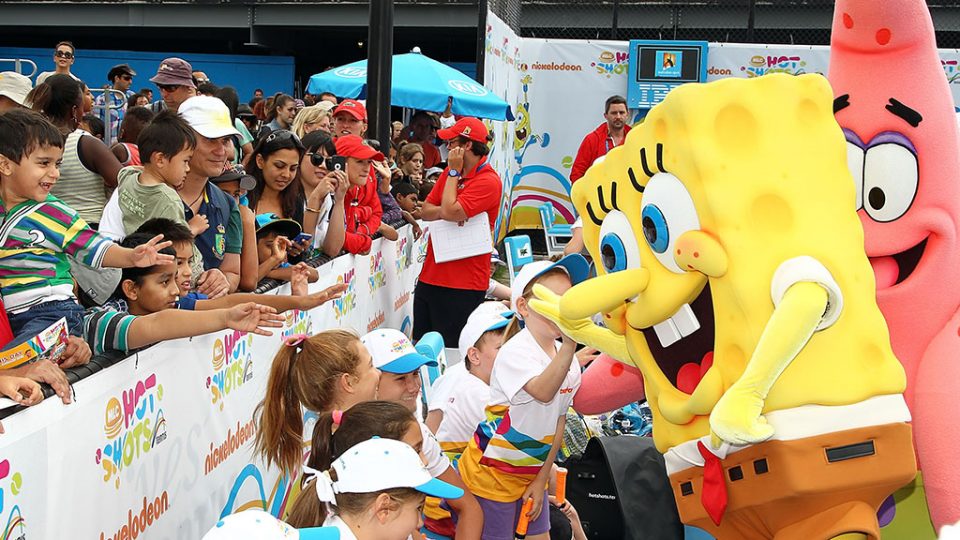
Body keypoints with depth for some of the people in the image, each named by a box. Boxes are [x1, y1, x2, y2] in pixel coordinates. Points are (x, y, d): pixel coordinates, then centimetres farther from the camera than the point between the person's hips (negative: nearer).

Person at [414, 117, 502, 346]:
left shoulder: (488, 181, -14)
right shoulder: (451, 173, 13)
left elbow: (450, 212, -23)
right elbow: (425, 211, 11)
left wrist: (454, 171, -11)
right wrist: (446, 211, -11)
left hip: (463, 284, -8)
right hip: (430, 275, 8)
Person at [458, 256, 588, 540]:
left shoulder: (568, 361, -2)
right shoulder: (515, 351, -25)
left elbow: (558, 425, 5)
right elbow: (543, 392, -45)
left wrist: (541, 480, 3)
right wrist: (570, 342, -58)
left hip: (532, 473, 7)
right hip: (492, 472, -7)